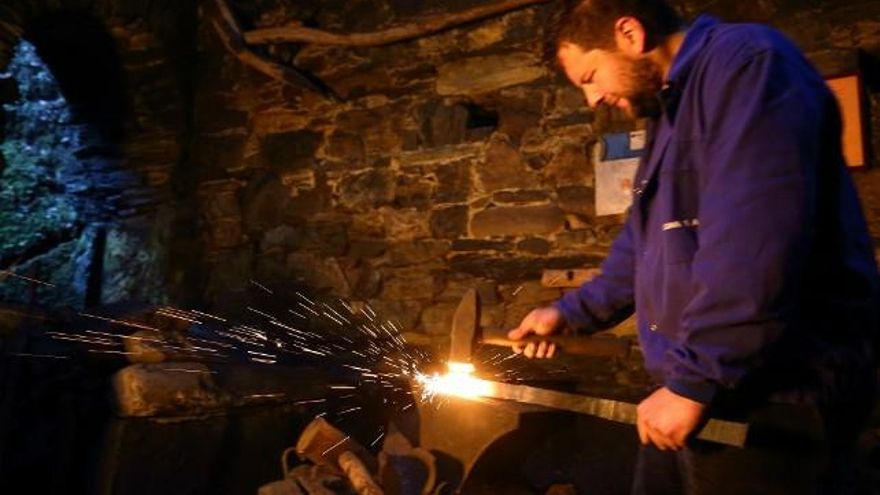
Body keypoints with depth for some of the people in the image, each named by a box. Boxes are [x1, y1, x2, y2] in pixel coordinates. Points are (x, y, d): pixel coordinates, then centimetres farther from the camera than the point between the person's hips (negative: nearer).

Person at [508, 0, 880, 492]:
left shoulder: (747, 60, -12)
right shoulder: (673, 109, 18)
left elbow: (753, 245, -24)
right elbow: (646, 243, 25)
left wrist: (694, 379, -21)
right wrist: (572, 312, 21)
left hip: (774, 401, -9)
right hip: (703, 393, 9)